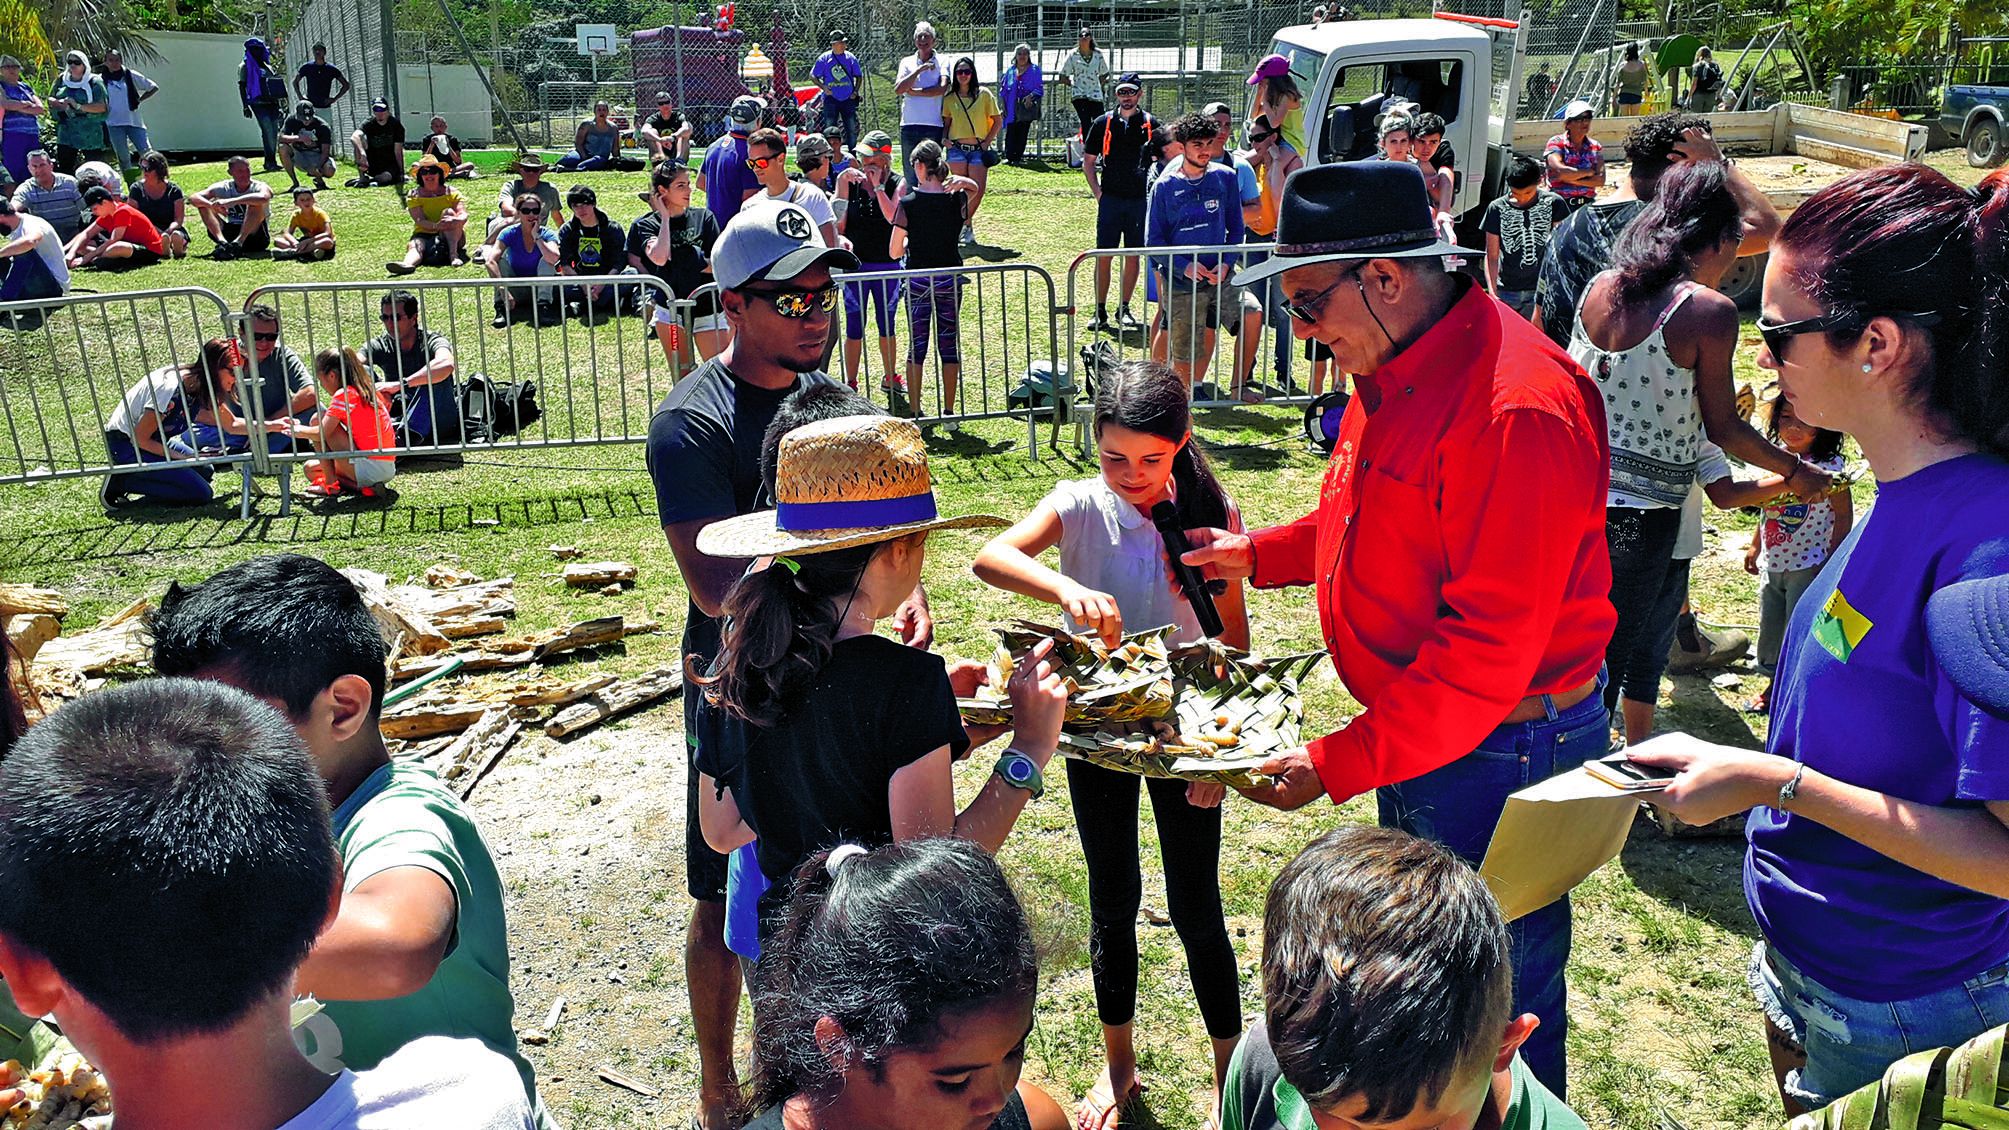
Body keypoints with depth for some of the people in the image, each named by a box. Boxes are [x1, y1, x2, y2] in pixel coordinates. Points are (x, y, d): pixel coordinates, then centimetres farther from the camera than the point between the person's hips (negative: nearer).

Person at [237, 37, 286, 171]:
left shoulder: (268, 67, 20)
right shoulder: (245, 67, 5)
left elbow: (277, 87, 21)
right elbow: (242, 87, 0)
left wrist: (279, 106, 15)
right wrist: (245, 107, -8)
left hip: (271, 103, 5)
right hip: (258, 103, -5)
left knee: (274, 133, 3)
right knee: (268, 131, -16)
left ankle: (270, 162, 10)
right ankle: (270, 161, -15)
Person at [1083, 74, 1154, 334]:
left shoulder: (1151, 125, 4)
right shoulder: (1103, 123, 5)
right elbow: (1088, 161, 11)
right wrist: (1097, 192, 2)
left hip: (1140, 200, 0)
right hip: (1110, 198, 0)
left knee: (1133, 257, 5)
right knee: (1104, 256, -1)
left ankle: (1124, 309, 16)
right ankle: (1100, 312, 6)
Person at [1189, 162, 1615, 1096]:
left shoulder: (1514, 408, -28)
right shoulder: (1396, 371, 4)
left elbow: (1490, 648, -28)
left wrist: (1337, 764, -27)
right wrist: (1258, 554, 15)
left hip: (1498, 752, -9)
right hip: (1412, 730, 9)